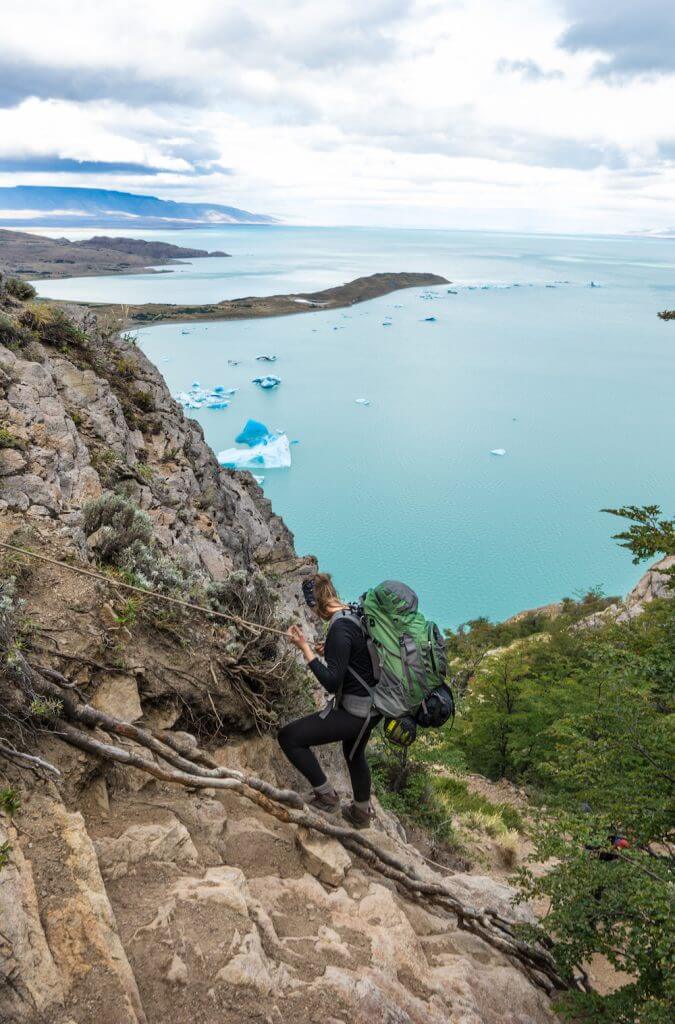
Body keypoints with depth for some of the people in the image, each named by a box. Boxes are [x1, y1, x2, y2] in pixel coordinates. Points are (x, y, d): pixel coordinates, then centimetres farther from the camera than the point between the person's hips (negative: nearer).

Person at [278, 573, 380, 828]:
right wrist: (331, 650, 14)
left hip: (354, 711, -10)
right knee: (355, 755, 32)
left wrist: (305, 649, -23)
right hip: (373, 704, 10)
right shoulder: (357, 613, 1)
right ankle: (362, 812, 55)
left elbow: (332, 683, -26)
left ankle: (326, 797, 10)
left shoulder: (340, 629, -26)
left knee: (288, 737, -3)